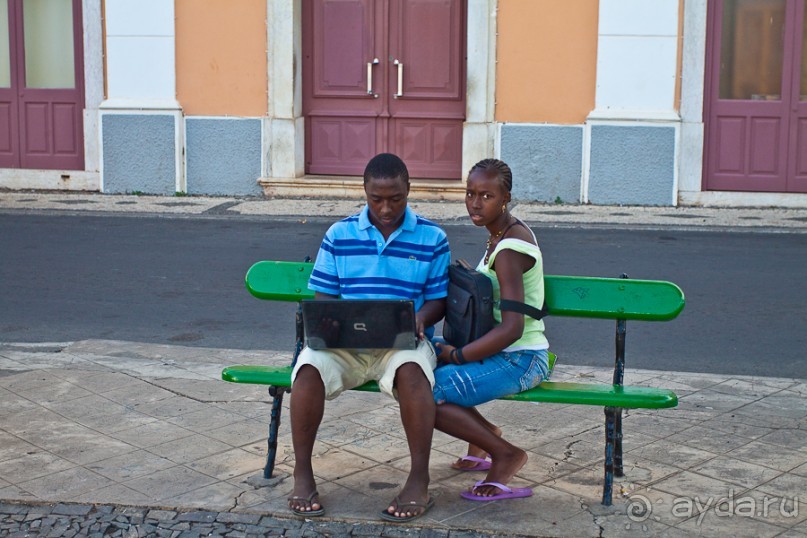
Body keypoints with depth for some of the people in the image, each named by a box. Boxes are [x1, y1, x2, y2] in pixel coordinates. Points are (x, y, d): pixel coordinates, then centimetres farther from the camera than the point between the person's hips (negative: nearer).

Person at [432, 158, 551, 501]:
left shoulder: (509, 250, -20)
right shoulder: (502, 235, 10)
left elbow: (512, 329, -27)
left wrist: (457, 356, -20)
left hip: (519, 360, -10)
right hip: (505, 353, 10)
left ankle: (506, 453, -8)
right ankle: (485, 433, 18)